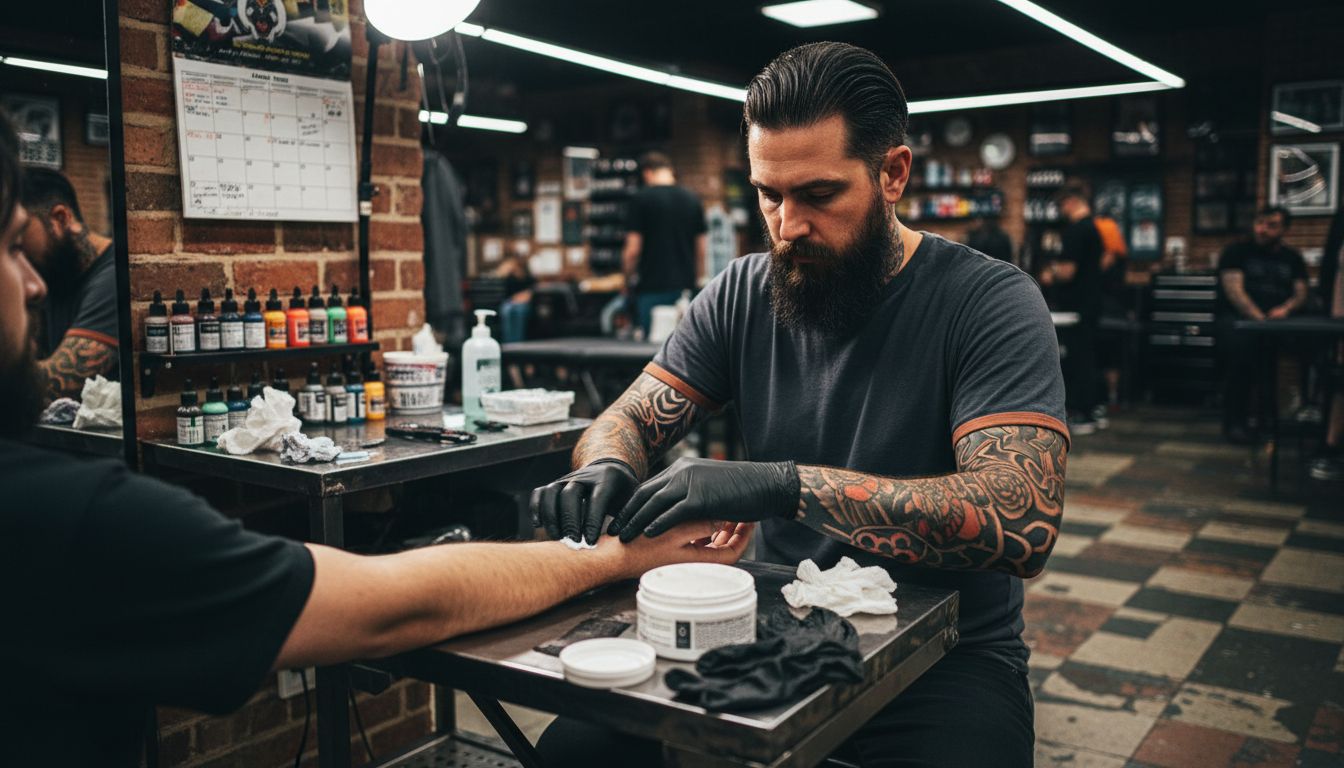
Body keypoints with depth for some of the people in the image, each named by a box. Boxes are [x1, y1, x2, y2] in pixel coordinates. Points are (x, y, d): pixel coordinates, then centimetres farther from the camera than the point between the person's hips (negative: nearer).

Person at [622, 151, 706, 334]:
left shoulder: (641, 199, -6)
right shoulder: (692, 199, 8)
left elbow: (633, 249, -8)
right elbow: (701, 250, 9)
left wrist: (628, 279, 7)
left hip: (652, 287, -4)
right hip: (685, 286, 5)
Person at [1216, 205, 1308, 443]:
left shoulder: (1292, 258, 20)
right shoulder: (1237, 251, 7)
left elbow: (1301, 293, 10)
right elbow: (1234, 290, -7)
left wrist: (1286, 308, -15)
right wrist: (1259, 318, -22)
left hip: (1277, 320, 4)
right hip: (1236, 317, -3)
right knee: (1241, 344, -38)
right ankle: (1235, 421, -28)